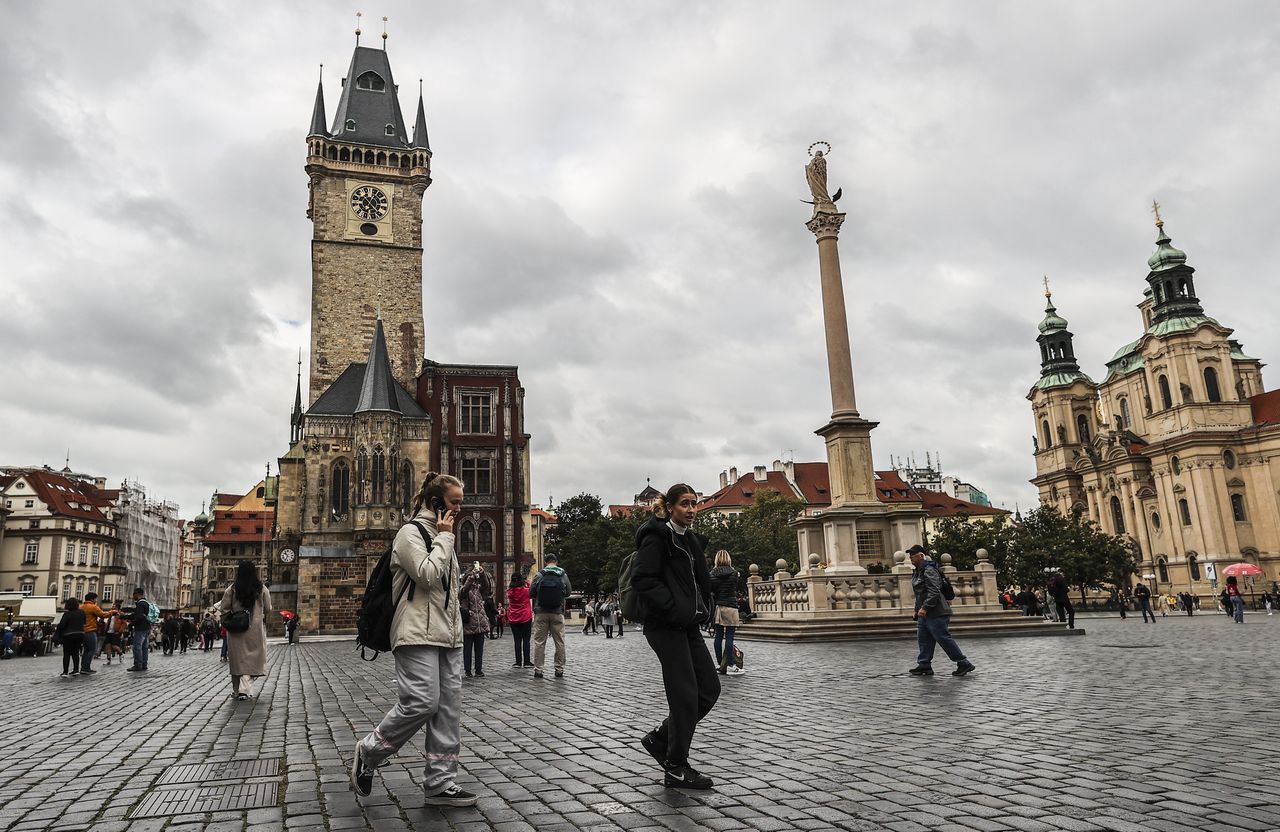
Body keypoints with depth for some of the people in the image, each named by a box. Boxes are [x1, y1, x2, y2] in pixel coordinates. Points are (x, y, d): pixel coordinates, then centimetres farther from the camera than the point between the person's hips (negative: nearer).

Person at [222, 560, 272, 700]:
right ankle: (245, 689, -10)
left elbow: (224, 610, -1)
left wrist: (226, 625, 13)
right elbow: (268, 610, 1)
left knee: (237, 658, 12)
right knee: (252, 658, 4)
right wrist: (263, 620, 21)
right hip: (256, 629, -1)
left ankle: (236, 689, 19)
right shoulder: (262, 589, -4)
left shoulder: (232, 589, -4)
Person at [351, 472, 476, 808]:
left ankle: (440, 783, 8)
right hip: (418, 634, -8)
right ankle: (368, 752, 9)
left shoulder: (441, 536, 21)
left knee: (449, 708, 3)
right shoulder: (411, 532, -5)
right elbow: (427, 575, -19)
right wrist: (445, 537, -10)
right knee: (421, 703, -14)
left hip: (448, 635, 9)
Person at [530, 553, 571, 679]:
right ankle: (559, 669, 10)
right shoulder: (563, 575, -1)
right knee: (559, 641, 8)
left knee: (539, 642, 6)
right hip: (558, 612, 1)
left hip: (541, 613, -1)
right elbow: (568, 593, 7)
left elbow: (530, 594, -2)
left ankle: (538, 669, 5)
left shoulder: (539, 575, -5)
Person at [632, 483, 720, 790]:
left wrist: (703, 609, 9)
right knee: (685, 694, -5)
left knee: (710, 688, 8)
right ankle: (676, 768, 10)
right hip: (666, 626, -9)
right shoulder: (656, 537, -10)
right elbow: (643, 579, -19)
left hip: (688, 625, 9)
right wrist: (674, 609, -21)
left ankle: (661, 738, 23)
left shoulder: (690, 540, 17)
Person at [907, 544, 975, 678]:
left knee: (944, 639, -5)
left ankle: (964, 664, 4)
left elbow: (934, 592, -25)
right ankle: (924, 665, 12)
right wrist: (916, 611, 23)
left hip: (936, 613, -10)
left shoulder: (929, 570, -16)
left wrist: (924, 608, -28)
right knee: (923, 639, 8)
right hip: (925, 613, 10)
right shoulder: (917, 572, 17)